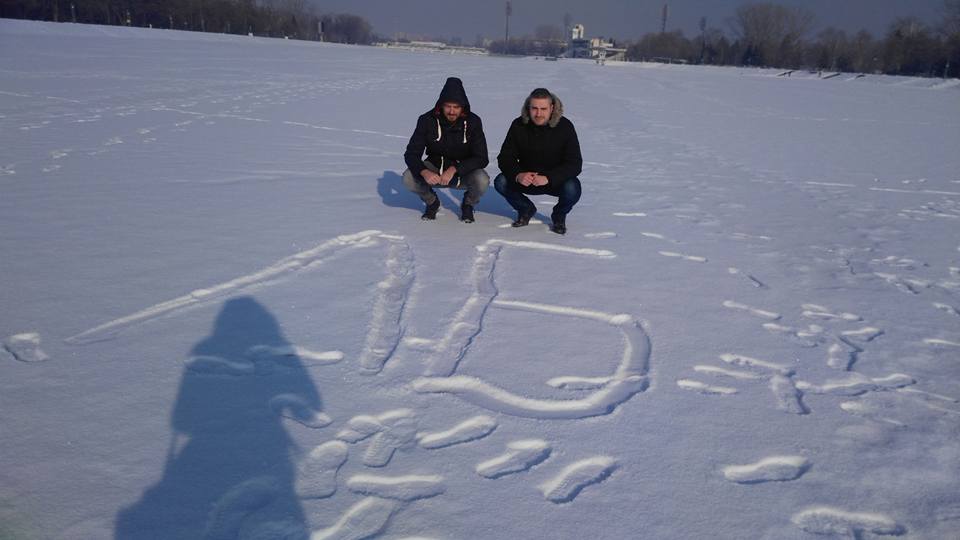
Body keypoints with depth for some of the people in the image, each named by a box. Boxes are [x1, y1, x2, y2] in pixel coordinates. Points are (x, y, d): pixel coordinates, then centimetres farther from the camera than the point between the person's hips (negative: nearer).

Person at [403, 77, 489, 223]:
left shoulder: (473, 122, -18)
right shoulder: (427, 120, -16)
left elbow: (481, 158, -21)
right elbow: (411, 153, -18)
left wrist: (454, 170, -35)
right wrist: (424, 172, -40)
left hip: (463, 171, -1)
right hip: (435, 168, 1)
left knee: (482, 181, -33)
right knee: (408, 178, -26)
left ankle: (468, 205, 4)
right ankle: (432, 202, 7)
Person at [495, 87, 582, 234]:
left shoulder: (565, 127, -17)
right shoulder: (519, 126, -9)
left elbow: (575, 164, -22)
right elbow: (505, 158, -10)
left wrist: (548, 178, -37)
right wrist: (518, 175, -33)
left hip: (555, 181, -2)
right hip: (526, 179, 2)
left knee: (572, 189, -33)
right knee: (500, 182, -22)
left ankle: (559, 216, 3)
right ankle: (526, 209, 8)